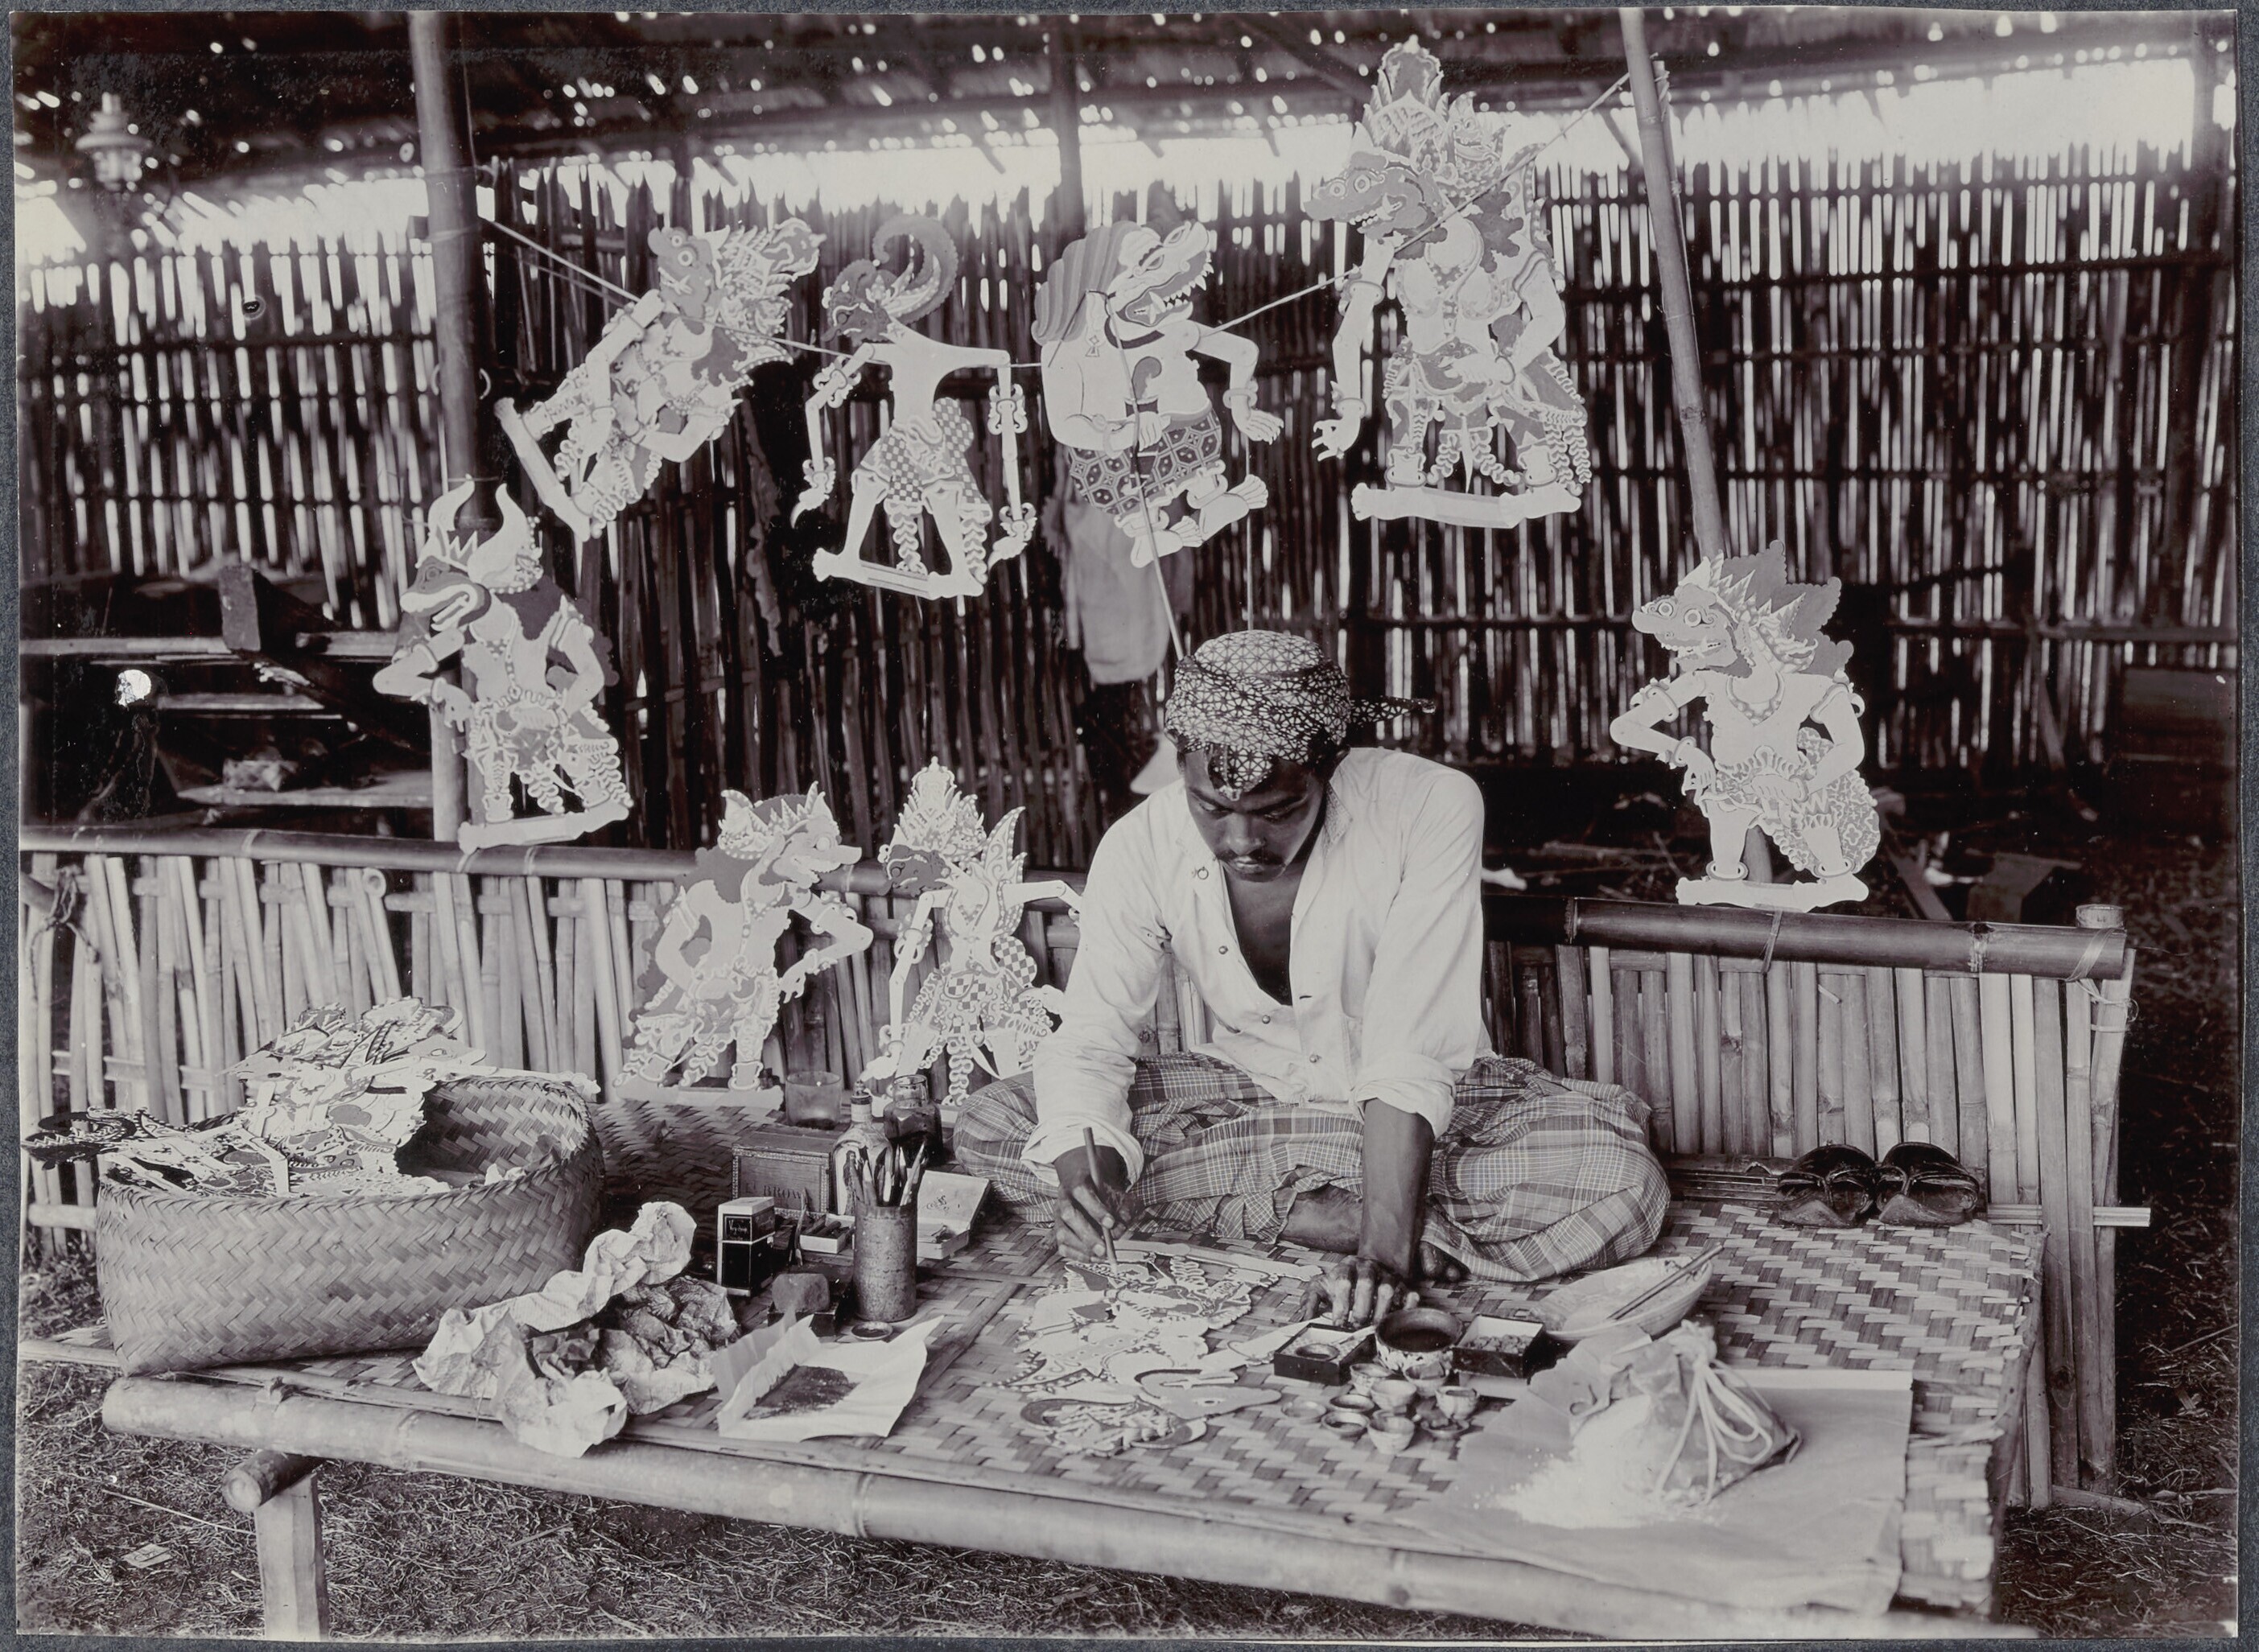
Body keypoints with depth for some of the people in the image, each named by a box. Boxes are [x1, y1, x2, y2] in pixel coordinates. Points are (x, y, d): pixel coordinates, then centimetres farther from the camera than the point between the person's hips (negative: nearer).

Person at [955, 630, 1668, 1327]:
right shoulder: (1141, 847, -17)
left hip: (1429, 1103, -3)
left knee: (1621, 1183, -32)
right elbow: (1090, 1039, -13)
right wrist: (1081, 1164, -34)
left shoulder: (1432, 807, -25)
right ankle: (1328, 1218, -20)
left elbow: (1411, 1052, -29)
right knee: (988, 1124, -20)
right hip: (1249, 1092, 3)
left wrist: (1388, 1244, -38)